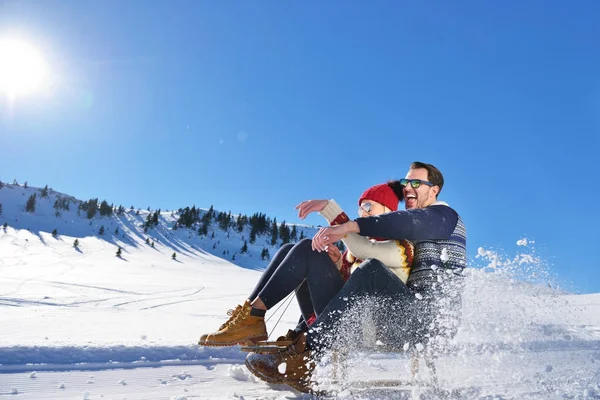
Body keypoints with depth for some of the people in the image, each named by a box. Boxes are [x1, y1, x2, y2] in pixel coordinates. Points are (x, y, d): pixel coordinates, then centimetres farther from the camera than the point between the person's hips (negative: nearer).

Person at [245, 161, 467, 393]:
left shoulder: (444, 214, -1)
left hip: (434, 319, -9)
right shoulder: (413, 235, 27)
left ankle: (303, 357, -33)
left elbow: (409, 222, -22)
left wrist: (348, 226, -34)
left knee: (373, 270, -29)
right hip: (414, 315, 9)